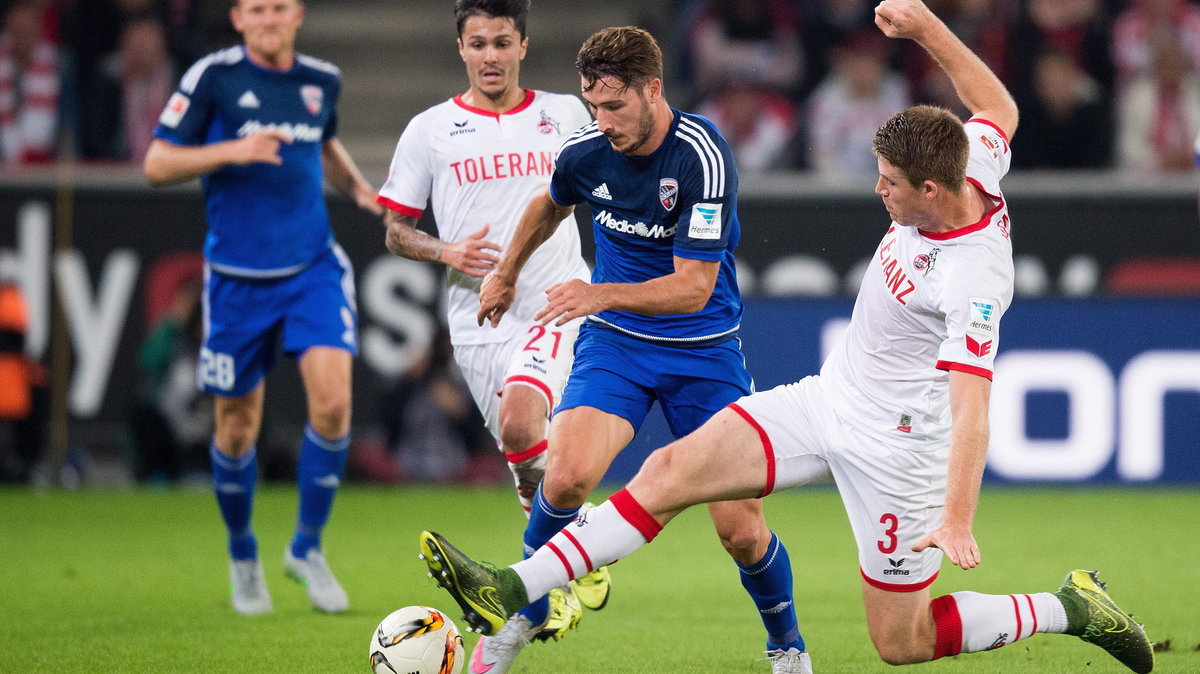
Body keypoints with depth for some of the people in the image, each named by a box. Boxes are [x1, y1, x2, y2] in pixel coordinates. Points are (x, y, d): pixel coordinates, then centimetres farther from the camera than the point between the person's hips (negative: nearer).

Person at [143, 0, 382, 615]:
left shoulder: (322, 80, 6)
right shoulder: (213, 77, -7)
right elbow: (157, 164, -7)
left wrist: (358, 187, 9)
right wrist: (231, 151, -21)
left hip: (314, 269, 2)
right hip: (238, 280, -2)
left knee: (332, 399, -17)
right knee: (238, 427, 5)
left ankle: (307, 547, 1)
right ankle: (242, 556, 30)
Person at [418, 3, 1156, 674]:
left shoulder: (974, 279, -31)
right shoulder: (973, 165, -9)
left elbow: (971, 406, -36)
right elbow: (1000, 108, 14)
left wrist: (958, 518, -45)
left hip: (895, 443, -9)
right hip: (831, 395, 9)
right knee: (672, 471, -5)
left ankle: (1069, 609, 20)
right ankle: (515, 591, -10)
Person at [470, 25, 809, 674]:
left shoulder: (702, 157, -22)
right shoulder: (584, 151, -7)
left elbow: (693, 286, -23)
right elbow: (549, 205, 19)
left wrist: (600, 295, -35)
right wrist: (505, 273, 33)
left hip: (703, 348, -2)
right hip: (614, 342, 2)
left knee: (741, 530, -5)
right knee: (566, 475, -24)